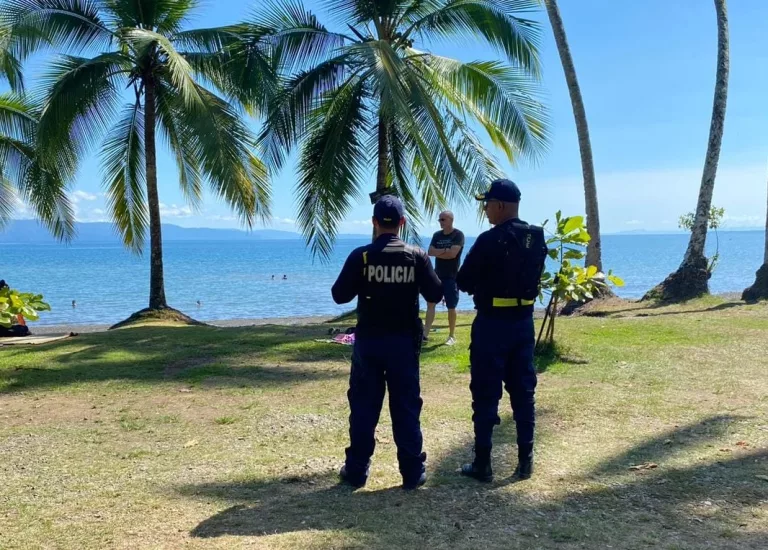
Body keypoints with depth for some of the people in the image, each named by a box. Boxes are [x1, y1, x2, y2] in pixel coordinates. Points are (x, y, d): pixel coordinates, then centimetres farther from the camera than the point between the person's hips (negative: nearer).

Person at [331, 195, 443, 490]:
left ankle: (356, 470, 15)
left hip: (368, 339, 0)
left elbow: (340, 296, -4)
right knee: (406, 406, 8)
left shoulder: (360, 256, -7)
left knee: (363, 405, 9)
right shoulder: (417, 255, -5)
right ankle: (412, 472, 12)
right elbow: (436, 294, -1)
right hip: (404, 340, 0)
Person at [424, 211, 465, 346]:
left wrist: (438, 252, -8)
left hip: (451, 277, -5)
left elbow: (452, 254, -20)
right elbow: (430, 252, -2)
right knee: (430, 303, 1)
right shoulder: (437, 235, 10)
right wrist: (445, 250, -15)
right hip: (437, 275, 5)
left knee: (451, 307, 2)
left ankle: (452, 336, 12)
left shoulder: (458, 235, -9)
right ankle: (425, 333, 4)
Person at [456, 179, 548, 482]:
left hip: (492, 324, -6)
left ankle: (482, 464, 8)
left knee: (485, 395, 2)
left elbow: (463, 282, -10)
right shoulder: (538, 238, 5)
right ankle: (525, 462, 17)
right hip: (524, 321, 6)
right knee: (523, 393, 12)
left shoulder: (490, 240, -17)